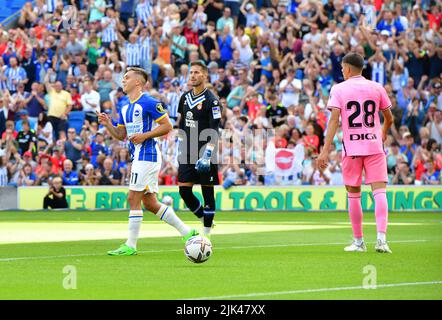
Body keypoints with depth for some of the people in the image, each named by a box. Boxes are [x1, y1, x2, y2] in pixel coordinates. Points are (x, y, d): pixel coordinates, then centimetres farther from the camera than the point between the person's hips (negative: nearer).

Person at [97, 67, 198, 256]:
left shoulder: (149, 103, -11)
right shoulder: (125, 109, 16)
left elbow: (167, 126, -12)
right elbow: (120, 135, 20)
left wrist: (144, 136, -18)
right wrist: (107, 124, 2)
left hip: (147, 155, -10)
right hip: (138, 157, 10)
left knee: (133, 200, -9)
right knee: (150, 204, 10)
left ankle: (130, 246, -5)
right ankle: (187, 232, 16)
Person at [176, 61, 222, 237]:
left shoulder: (211, 100, -10)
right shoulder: (185, 97, 11)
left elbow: (214, 131, -15)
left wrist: (207, 154, -23)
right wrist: (179, 148, 20)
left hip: (204, 154, -6)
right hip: (188, 153, 6)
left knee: (207, 191, -1)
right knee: (184, 190, 3)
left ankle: (207, 231, 6)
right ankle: (204, 218, 24)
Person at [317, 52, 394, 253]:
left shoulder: (338, 89, 1)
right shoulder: (376, 88, 8)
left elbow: (334, 120, -8)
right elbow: (389, 119, 14)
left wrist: (325, 150, -10)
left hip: (351, 147, -1)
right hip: (374, 146, 1)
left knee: (353, 195, 9)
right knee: (379, 191, -4)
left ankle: (359, 242, 15)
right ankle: (381, 238, -21)